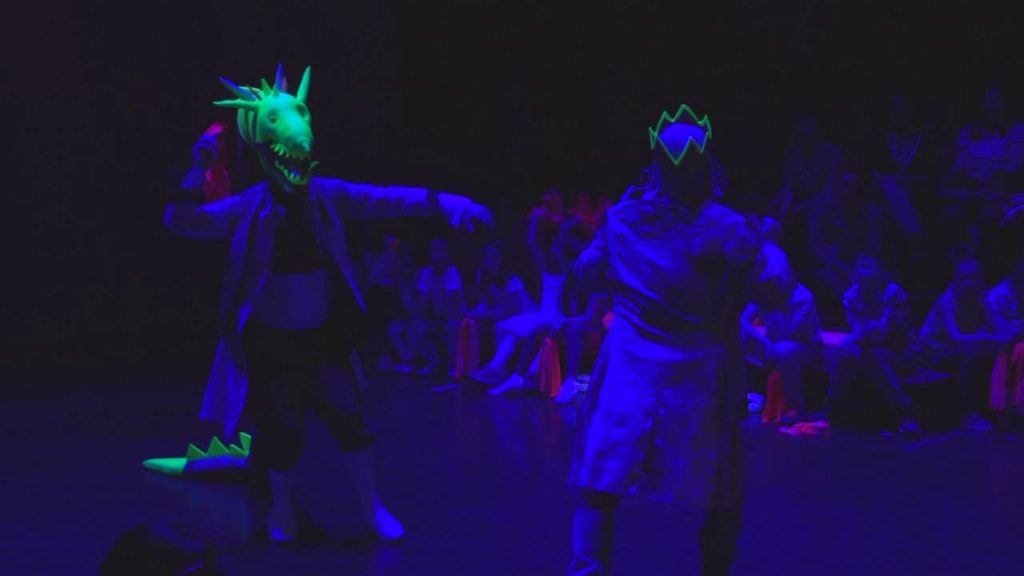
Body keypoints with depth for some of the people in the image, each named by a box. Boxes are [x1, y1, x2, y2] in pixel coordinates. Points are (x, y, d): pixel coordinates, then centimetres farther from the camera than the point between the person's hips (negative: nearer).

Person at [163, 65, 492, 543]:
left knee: (348, 417, 1)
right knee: (279, 425, 7)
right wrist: (198, 171, -29)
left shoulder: (325, 196, -9)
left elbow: (385, 199, -14)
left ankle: (371, 507, 19)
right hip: (272, 340, -1)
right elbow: (181, 222, -16)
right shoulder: (248, 208, -13)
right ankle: (281, 508, 31)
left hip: (324, 336, 1)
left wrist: (444, 204, -24)